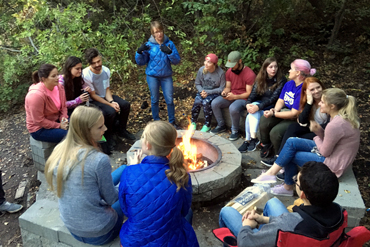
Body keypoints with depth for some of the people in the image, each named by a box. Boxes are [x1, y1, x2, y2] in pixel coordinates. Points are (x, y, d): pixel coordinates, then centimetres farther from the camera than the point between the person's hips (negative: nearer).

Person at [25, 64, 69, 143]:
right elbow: (39, 121, -23)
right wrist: (59, 126, -20)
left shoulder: (59, 87, -5)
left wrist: (64, 118, -13)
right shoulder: (36, 95, -26)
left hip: (56, 120, 7)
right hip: (39, 129, -7)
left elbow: (63, 106, 7)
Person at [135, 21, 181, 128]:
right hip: (152, 76, 0)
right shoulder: (148, 45, -5)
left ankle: (172, 122, 20)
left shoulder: (169, 44, -3)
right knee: (154, 100, 11)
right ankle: (156, 121, 29)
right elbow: (141, 62, -1)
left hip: (166, 76, 0)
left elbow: (177, 61, -6)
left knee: (169, 100, 2)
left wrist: (170, 52, -23)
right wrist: (139, 52, -19)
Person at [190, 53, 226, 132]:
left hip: (214, 93, -3)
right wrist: (202, 91, -14)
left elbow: (222, 89, -11)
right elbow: (197, 84, 6)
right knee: (197, 101, -27)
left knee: (206, 102, -32)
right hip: (203, 91, 3)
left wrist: (208, 92, -19)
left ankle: (207, 125, -15)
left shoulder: (220, 73, -16)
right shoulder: (201, 70, -6)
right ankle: (193, 123, -7)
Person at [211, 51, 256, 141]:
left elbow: (249, 93, -15)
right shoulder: (229, 71, 3)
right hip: (231, 96, 6)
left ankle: (235, 131, -11)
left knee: (233, 108, -37)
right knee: (214, 103, -16)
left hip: (243, 98, -6)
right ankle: (221, 126, 4)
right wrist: (225, 92, -13)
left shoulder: (250, 74, -17)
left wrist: (234, 96, -26)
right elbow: (228, 87, 11)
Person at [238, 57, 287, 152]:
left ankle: (248, 140, -17)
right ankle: (253, 138, -28)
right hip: (259, 104, 4)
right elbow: (254, 92, -2)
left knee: (250, 116, -28)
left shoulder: (281, 80, -8)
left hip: (272, 107, -4)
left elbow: (274, 98, -18)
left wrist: (259, 106, -29)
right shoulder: (260, 79, 7)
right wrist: (248, 103, -24)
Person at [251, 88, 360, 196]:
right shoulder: (344, 116, 1)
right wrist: (319, 131, -10)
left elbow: (325, 152, -20)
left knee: (291, 155, -5)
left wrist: (317, 138, -1)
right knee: (291, 142, 0)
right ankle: (288, 186, 9)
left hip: (331, 163, -9)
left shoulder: (336, 124, -30)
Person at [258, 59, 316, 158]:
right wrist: (274, 110, -16)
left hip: (295, 120, -8)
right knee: (263, 121, -14)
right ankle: (265, 146, 11)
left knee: (275, 132, -27)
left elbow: (294, 114, -24)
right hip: (284, 111, 8)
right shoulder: (289, 83, 4)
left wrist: (274, 114, -21)